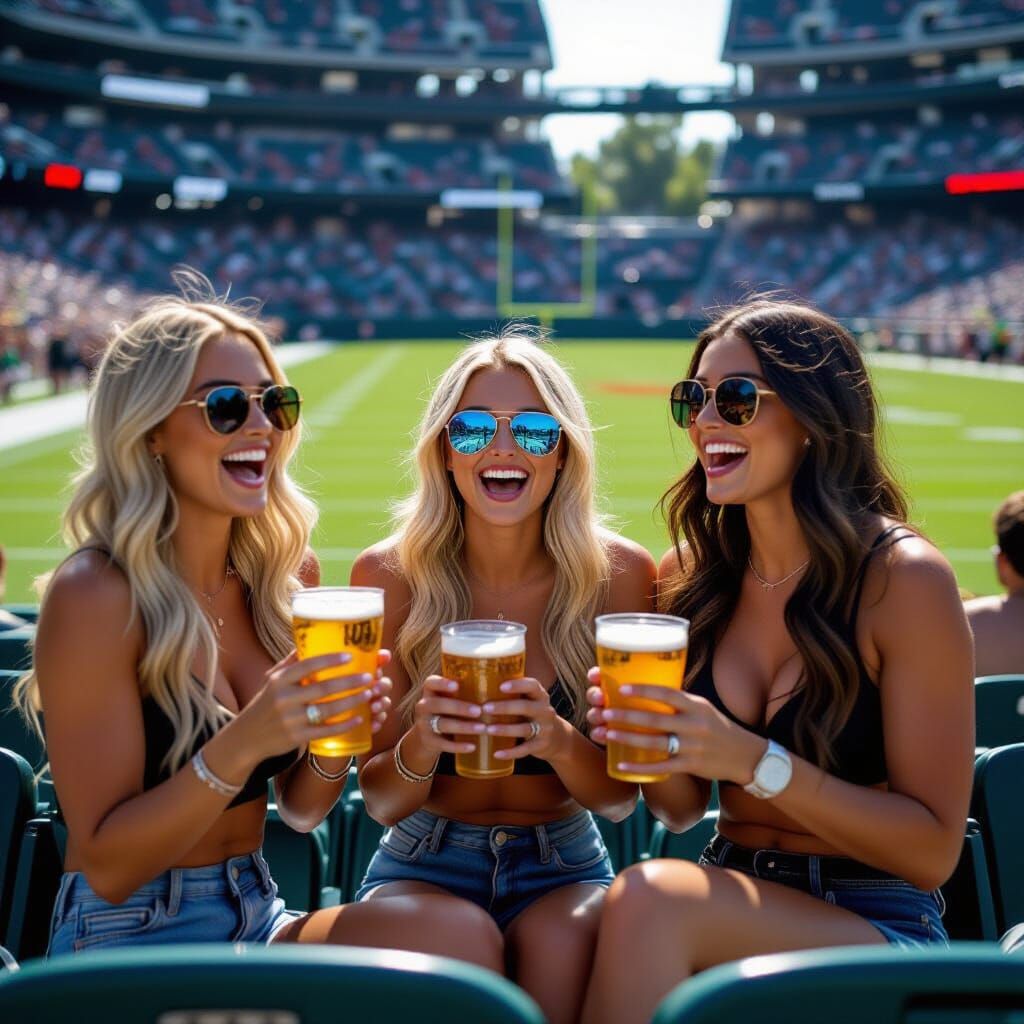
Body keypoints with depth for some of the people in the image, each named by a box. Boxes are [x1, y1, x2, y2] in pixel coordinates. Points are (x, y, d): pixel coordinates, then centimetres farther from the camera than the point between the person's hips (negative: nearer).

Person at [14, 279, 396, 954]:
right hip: (126, 938, -6)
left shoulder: (288, 571, 1)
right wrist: (241, 746, -29)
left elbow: (301, 810, 8)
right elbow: (107, 866, -15)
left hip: (258, 917, 6)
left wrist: (335, 730, -12)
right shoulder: (96, 595, -16)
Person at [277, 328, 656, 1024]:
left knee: (561, 940, -33)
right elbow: (380, 801, -5)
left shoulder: (619, 571, -9)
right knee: (460, 939, -32)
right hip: (425, 865, 1)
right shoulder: (389, 573, -9)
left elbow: (621, 797, -5)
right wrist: (420, 747, -28)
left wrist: (560, 741, -27)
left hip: (563, 868, 0)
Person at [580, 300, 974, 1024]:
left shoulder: (902, 577, -12)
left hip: (879, 930, -3)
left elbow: (934, 850, -12)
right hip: (734, 899, 4)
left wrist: (757, 762, -23)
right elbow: (681, 810, 10)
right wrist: (655, 745, -13)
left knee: (651, 898, -33)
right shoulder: (691, 571, 4)